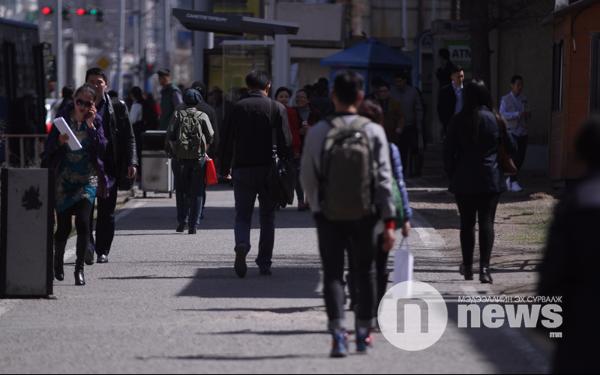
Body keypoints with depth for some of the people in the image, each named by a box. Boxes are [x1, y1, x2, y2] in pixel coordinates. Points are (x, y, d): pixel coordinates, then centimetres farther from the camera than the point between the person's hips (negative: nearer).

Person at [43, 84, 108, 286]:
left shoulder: (96, 121, 2)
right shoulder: (62, 118, 0)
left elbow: (102, 149, -8)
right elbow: (49, 147, 0)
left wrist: (91, 126, -13)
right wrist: (60, 141, -20)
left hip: (88, 178, 0)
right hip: (64, 178, 0)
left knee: (83, 222, -15)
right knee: (64, 225, 1)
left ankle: (80, 268, -5)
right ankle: (58, 260, 28)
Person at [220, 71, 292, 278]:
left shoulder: (238, 107, 0)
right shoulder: (277, 108, -2)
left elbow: (227, 140, 0)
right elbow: (285, 142, -6)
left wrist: (224, 167, 8)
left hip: (242, 168, 0)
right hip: (268, 169, 0)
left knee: (242, 215, 7)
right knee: (267, 217, 11)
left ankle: (242, 245, -23)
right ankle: (264, 263, 11)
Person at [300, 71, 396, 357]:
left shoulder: (318, 132, -7)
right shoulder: (374, 132, -6)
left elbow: (308, 177, -1)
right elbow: (384, 179, -8)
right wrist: (389, 221, -5)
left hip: (328, 215, -1)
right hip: (364, 215, 1)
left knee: (333, 273, 2)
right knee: (364, 272, 15)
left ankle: (338, 334, -13)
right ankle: (363, 334, 23)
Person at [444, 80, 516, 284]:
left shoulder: (458, 121, -5)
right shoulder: (494, 119, -5)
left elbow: (448, 152, -2)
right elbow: (510, 147, 3)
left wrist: (452, 174, 9)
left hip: (464, 181, 1)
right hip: (490, 179, -1)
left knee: (467, 223, 12)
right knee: (486, 222, -1)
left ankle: (467, 266, 19)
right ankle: (484, 267, -13)